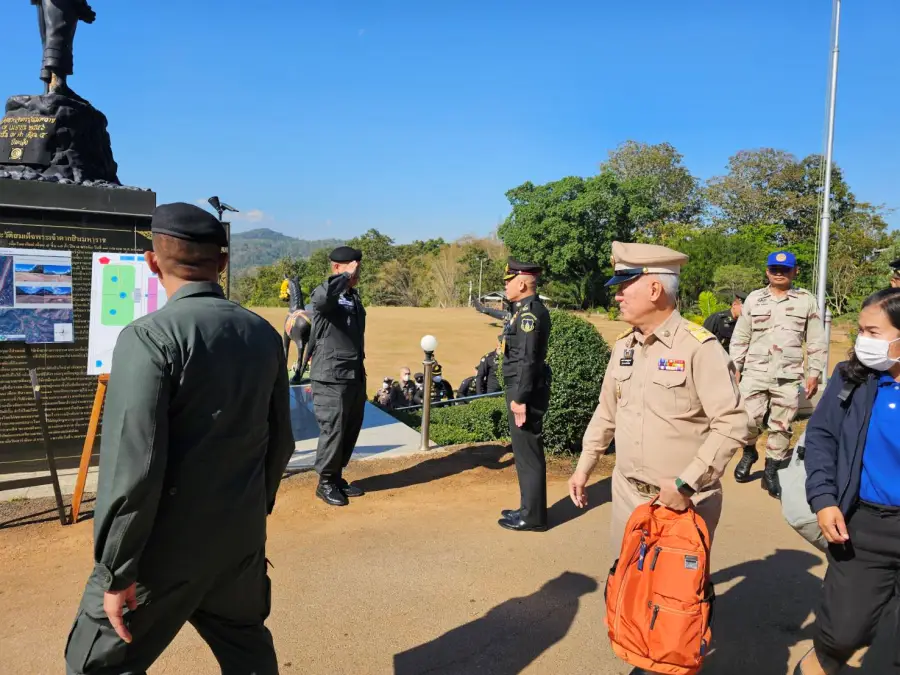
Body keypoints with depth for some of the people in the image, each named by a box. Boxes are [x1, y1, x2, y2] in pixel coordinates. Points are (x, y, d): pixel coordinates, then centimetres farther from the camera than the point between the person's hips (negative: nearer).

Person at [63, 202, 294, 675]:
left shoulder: (150, 337, -19)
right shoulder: (263, 334, 0)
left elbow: (134, 464, -23)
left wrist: (117, 570, -12)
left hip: (167, 544, -5)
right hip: (242, 535, 6)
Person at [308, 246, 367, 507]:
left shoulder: (354, 297, 15)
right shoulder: (324, 295, -11)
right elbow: (322, 297, -39)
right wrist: (346, 276, -25)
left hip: (356, 375, 8)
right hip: (332, 378, -8)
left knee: (351, 431, 13)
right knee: (332, 431, -2)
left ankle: (337, 477, 28)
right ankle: (325, 483, 14)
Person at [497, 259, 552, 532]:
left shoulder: (530, 312, -18)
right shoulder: (526, 310, 14)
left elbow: (528, 360, -23)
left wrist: (519, 399, -22)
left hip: (526, 392, -10)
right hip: (522, 390, 10)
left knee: (528, 455, -1)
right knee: (525, 454, 17)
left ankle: (533, 517, 10)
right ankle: (529, 509, 28)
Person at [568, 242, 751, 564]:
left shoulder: (699, 347, -16)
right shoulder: (623, 345, 5)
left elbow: (732, 425, -18)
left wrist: (686, 483, -21)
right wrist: (584, 466, 16)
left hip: (684, 501, -6)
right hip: (626, 494, 6)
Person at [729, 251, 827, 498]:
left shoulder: (807, 301, 4)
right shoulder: (753, 299, 6)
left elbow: (816, 341, 5)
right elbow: (740, 337, 9)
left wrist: (814, 373, 0)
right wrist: (734, 367, 5)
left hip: (788, 376, 0)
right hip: (755, 372, 0)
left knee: (781, 426, 5)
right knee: (749, 420, -3)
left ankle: (772, 471, 19)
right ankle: (749, 452, 27)